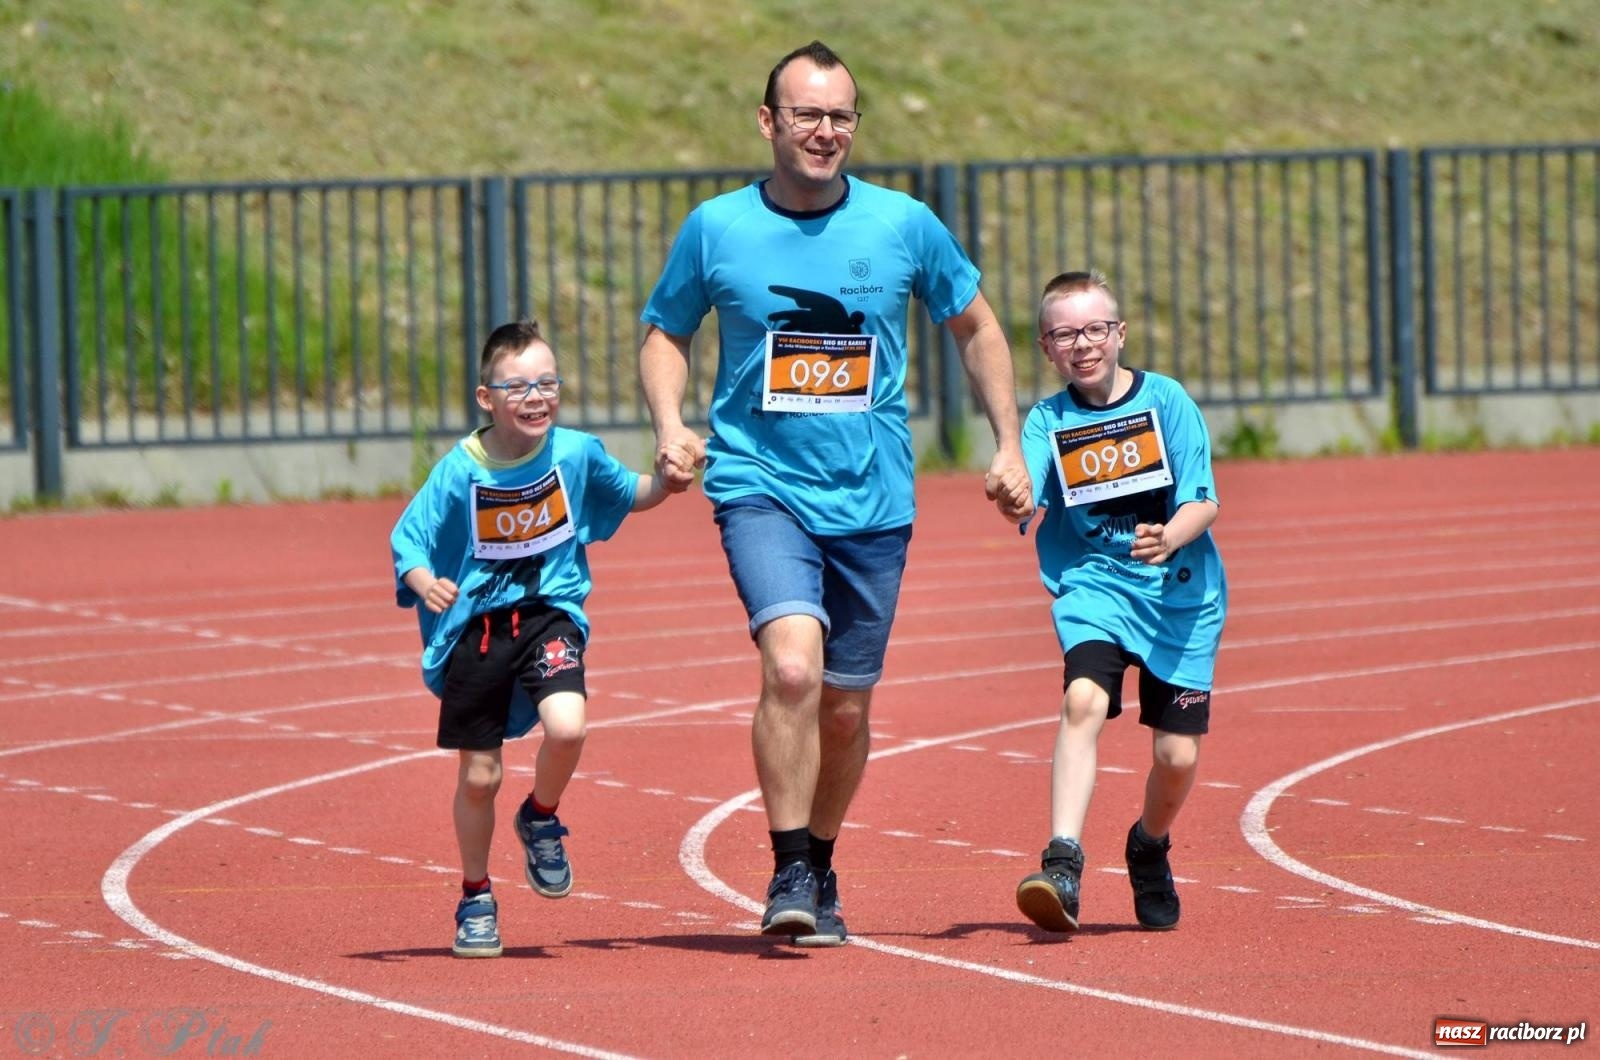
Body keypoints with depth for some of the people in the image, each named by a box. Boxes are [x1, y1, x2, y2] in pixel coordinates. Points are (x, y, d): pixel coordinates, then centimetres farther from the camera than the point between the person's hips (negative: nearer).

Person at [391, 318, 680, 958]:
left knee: (566, 727, -27)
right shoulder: (458, 473, -11)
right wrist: (425, 584, -28)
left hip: (549, 615, 1)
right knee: (478, 777, 5)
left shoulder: (576, 453, -4)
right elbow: (407, 543, -7)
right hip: (473, 626, -1)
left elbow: (630, 496, 14)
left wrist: (666, 480, -6)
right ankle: (476, 901, 27)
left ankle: (540, 821, 6)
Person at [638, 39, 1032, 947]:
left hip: (873, 499, 2)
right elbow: (667, 333, 11)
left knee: (846, 707, 9)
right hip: (762, 487, -2)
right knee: (793, 663, -25)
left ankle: (821, 869, 32)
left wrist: (1010, 446, 11)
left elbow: (975, 326, 15)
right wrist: (671, 426, -7)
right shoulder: (716, 230, -2)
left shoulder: (905, 225, 0)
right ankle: (789, 873, -14)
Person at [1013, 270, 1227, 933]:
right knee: (1083, 699, -27)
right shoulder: (1048, 420, 0)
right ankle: (1062, 869, -36)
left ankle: (1150, 847, 33)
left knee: (1177, 754, -1)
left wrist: (1168, 539, -27)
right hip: (1092, 584, 0)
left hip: (1179, 589, 0)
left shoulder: (1166, 400, -3)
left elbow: (1203, 503, -7)